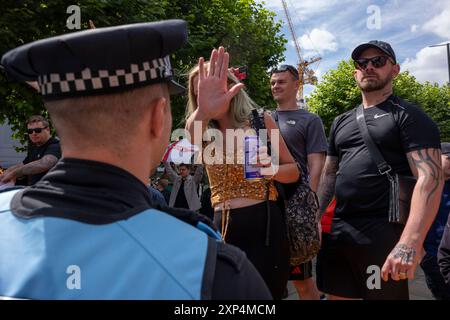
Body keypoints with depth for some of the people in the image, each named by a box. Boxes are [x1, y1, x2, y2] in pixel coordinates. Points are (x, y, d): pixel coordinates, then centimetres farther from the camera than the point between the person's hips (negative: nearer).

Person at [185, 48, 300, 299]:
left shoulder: (259, 120, 1)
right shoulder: (204, 131, 6)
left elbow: (294, 171, 5)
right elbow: (191, 129, -22)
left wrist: (271, 169, -19)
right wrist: (203, 110, -46)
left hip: (264, 224, -3)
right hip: (223, 228, 3)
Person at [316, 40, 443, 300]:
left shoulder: (409, 115, -3)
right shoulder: (341, 122, 17)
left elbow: (430, 178, -14)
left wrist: (410, 242, -26)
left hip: (384, 234, -6)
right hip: (338, 231, 6)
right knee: (336, 295, 13)